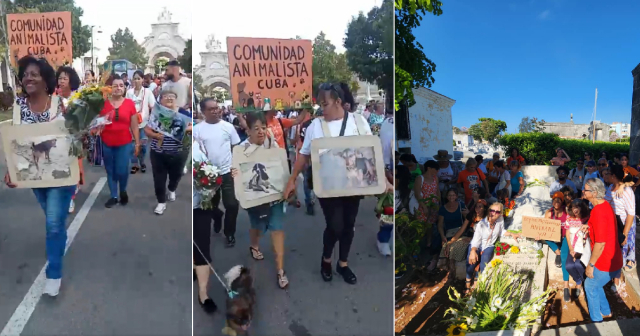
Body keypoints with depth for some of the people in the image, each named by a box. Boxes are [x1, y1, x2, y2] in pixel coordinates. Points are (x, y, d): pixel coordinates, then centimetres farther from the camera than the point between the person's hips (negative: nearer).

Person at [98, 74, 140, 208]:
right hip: (107, 144, 1)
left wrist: (137, 143, 4)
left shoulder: (130, 103, -2)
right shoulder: (103, 103, -1)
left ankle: (123, 191, 29)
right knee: (110, 171, 9)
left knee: (122, 171, -1)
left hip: (124, 144, -1)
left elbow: (134, 126, 4)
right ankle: (114, 196, 25)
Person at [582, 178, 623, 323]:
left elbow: (600, 243, -26)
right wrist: (590, 227, 5)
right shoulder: (605, 204, 3)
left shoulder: (599, 211, -27)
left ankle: (596, 319, 27)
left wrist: (591, 264, -17)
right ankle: (606, 312, 41)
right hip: (614, 258, 9)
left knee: (590, 286, 10)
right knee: (594, 285, 25)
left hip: (606, 262, -9)